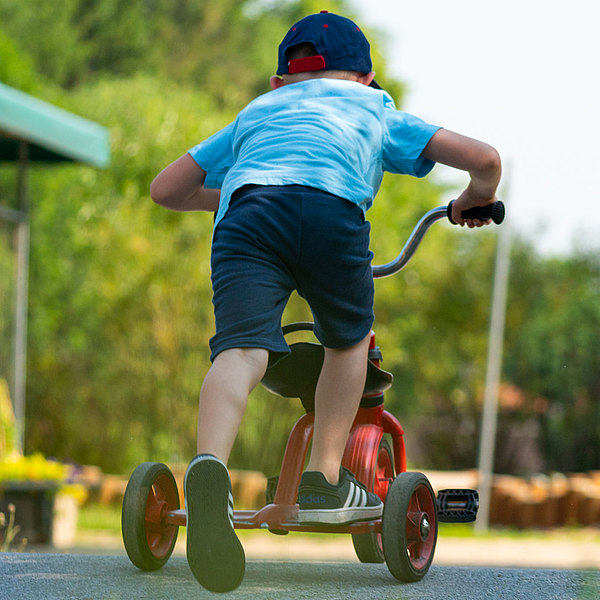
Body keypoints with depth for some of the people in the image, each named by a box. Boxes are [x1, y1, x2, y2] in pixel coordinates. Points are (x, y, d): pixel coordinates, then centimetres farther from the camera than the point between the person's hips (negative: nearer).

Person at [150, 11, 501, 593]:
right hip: (332, 210, -1)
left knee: (241, 349, -16)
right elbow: (484, 158, 27)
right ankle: (323, 479, 17)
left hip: (246, 216, 1)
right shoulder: (377, 111, 37)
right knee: (348, 338, 24)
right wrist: (474, 201, 50)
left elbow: (165, 188, 47)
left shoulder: (257, 111, 43)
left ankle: (210, 466, -43)